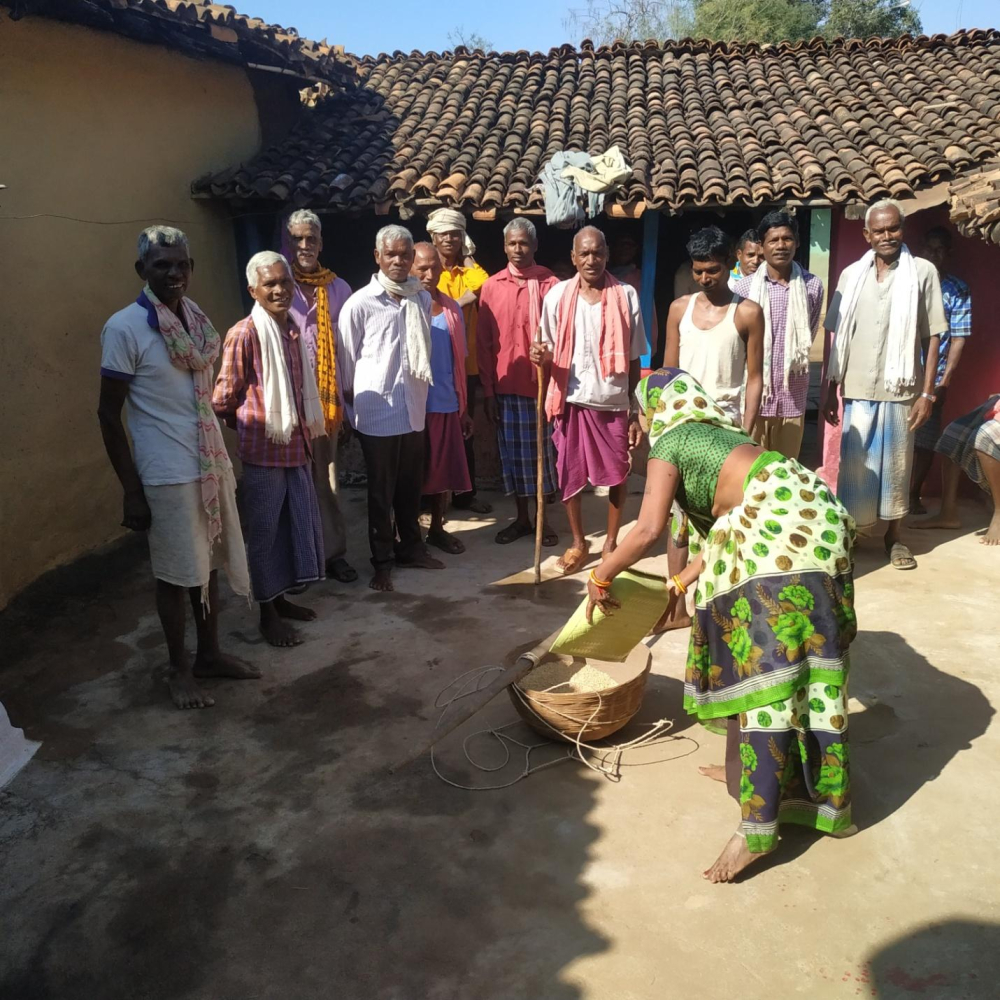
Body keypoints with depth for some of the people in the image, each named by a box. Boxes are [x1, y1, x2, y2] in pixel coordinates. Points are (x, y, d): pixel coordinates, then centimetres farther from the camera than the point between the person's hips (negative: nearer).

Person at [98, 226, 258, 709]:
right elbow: (109, 414, -11)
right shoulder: (124, 328, -13)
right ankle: (179, 668, 24)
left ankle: (209, 653, 33)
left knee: (209, 564, 16)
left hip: (212, 462, 6)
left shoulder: (197, 318, 6)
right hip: (168, 472, -6)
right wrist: (131, 489, -13)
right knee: (177, 573, 6)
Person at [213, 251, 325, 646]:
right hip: (263, 449, -7)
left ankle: (281, 598, 32)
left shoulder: (294, 329, 8)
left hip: (297, 445, 7)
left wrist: (306, 431, 12)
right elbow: (224, 397, -9)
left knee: (298, 522, 15)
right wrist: (250, 424, 6)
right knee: (264, 531, 5)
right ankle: (268, 614, 18)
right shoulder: (244, 334, -14)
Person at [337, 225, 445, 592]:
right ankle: (382, 561, 19)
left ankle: (410, 547, 33)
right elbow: (346, 360, -2)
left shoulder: (423, 298, 5)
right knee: (381, 491, 6)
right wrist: (353, 407, 3)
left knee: (411, 486, 15)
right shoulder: (360, 303, -9)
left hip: (414, 409, 4)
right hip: (377, 412, -4)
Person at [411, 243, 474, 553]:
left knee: (444, 470, 10)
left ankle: (437, 529, 27)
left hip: (446, 404, 4)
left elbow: (458, 361, 11)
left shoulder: (452, 308, 8)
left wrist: (463, 408, 12)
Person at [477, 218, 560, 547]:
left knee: (543, 453, 7)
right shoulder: (491, 286, 3)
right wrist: (487, 390, 0)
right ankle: (521, 518, 24)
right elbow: (483, 342, 3)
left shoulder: (550, 284, -3)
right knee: (512, 453, 10)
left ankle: (543, 519, 21)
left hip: (542, 384, -2)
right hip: (505, 386, 2)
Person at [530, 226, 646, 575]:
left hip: (614, 402, 0)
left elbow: (633, 359, 1)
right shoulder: (558, 295, -1)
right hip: (572, 400, 0)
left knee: (617, 474, 9)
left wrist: (637, 411, 0)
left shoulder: (626, 296, -2)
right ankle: (578, 542, 25)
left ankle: (612, 541, 27)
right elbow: (552, 352, 6)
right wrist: (542, 355, -19)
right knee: (570, 474, 7)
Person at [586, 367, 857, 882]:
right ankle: (750, 771, 32)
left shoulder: (668, 444, 5)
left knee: (768, 666, -9)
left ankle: (758, 827, -5)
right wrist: (686, 580, 36)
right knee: (758, 655, 18)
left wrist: (600, 576, 4)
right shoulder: (716, 433, 30)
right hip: (808, 521, 9)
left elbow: (648, 529, -9)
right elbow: (724, 525, 28)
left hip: (785, 528, -9)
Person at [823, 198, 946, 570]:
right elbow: (837, 337, 8)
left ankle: (894, 536, 22)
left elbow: (932, 337, -2)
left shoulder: (923, 272, -2)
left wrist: (927, 392, -7)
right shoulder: (851, 275, 6)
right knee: (854, 464, 7)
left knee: (895, 464, 8)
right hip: (857, 390, 2)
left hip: (900, 390, -1)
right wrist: (830, 388, 6)